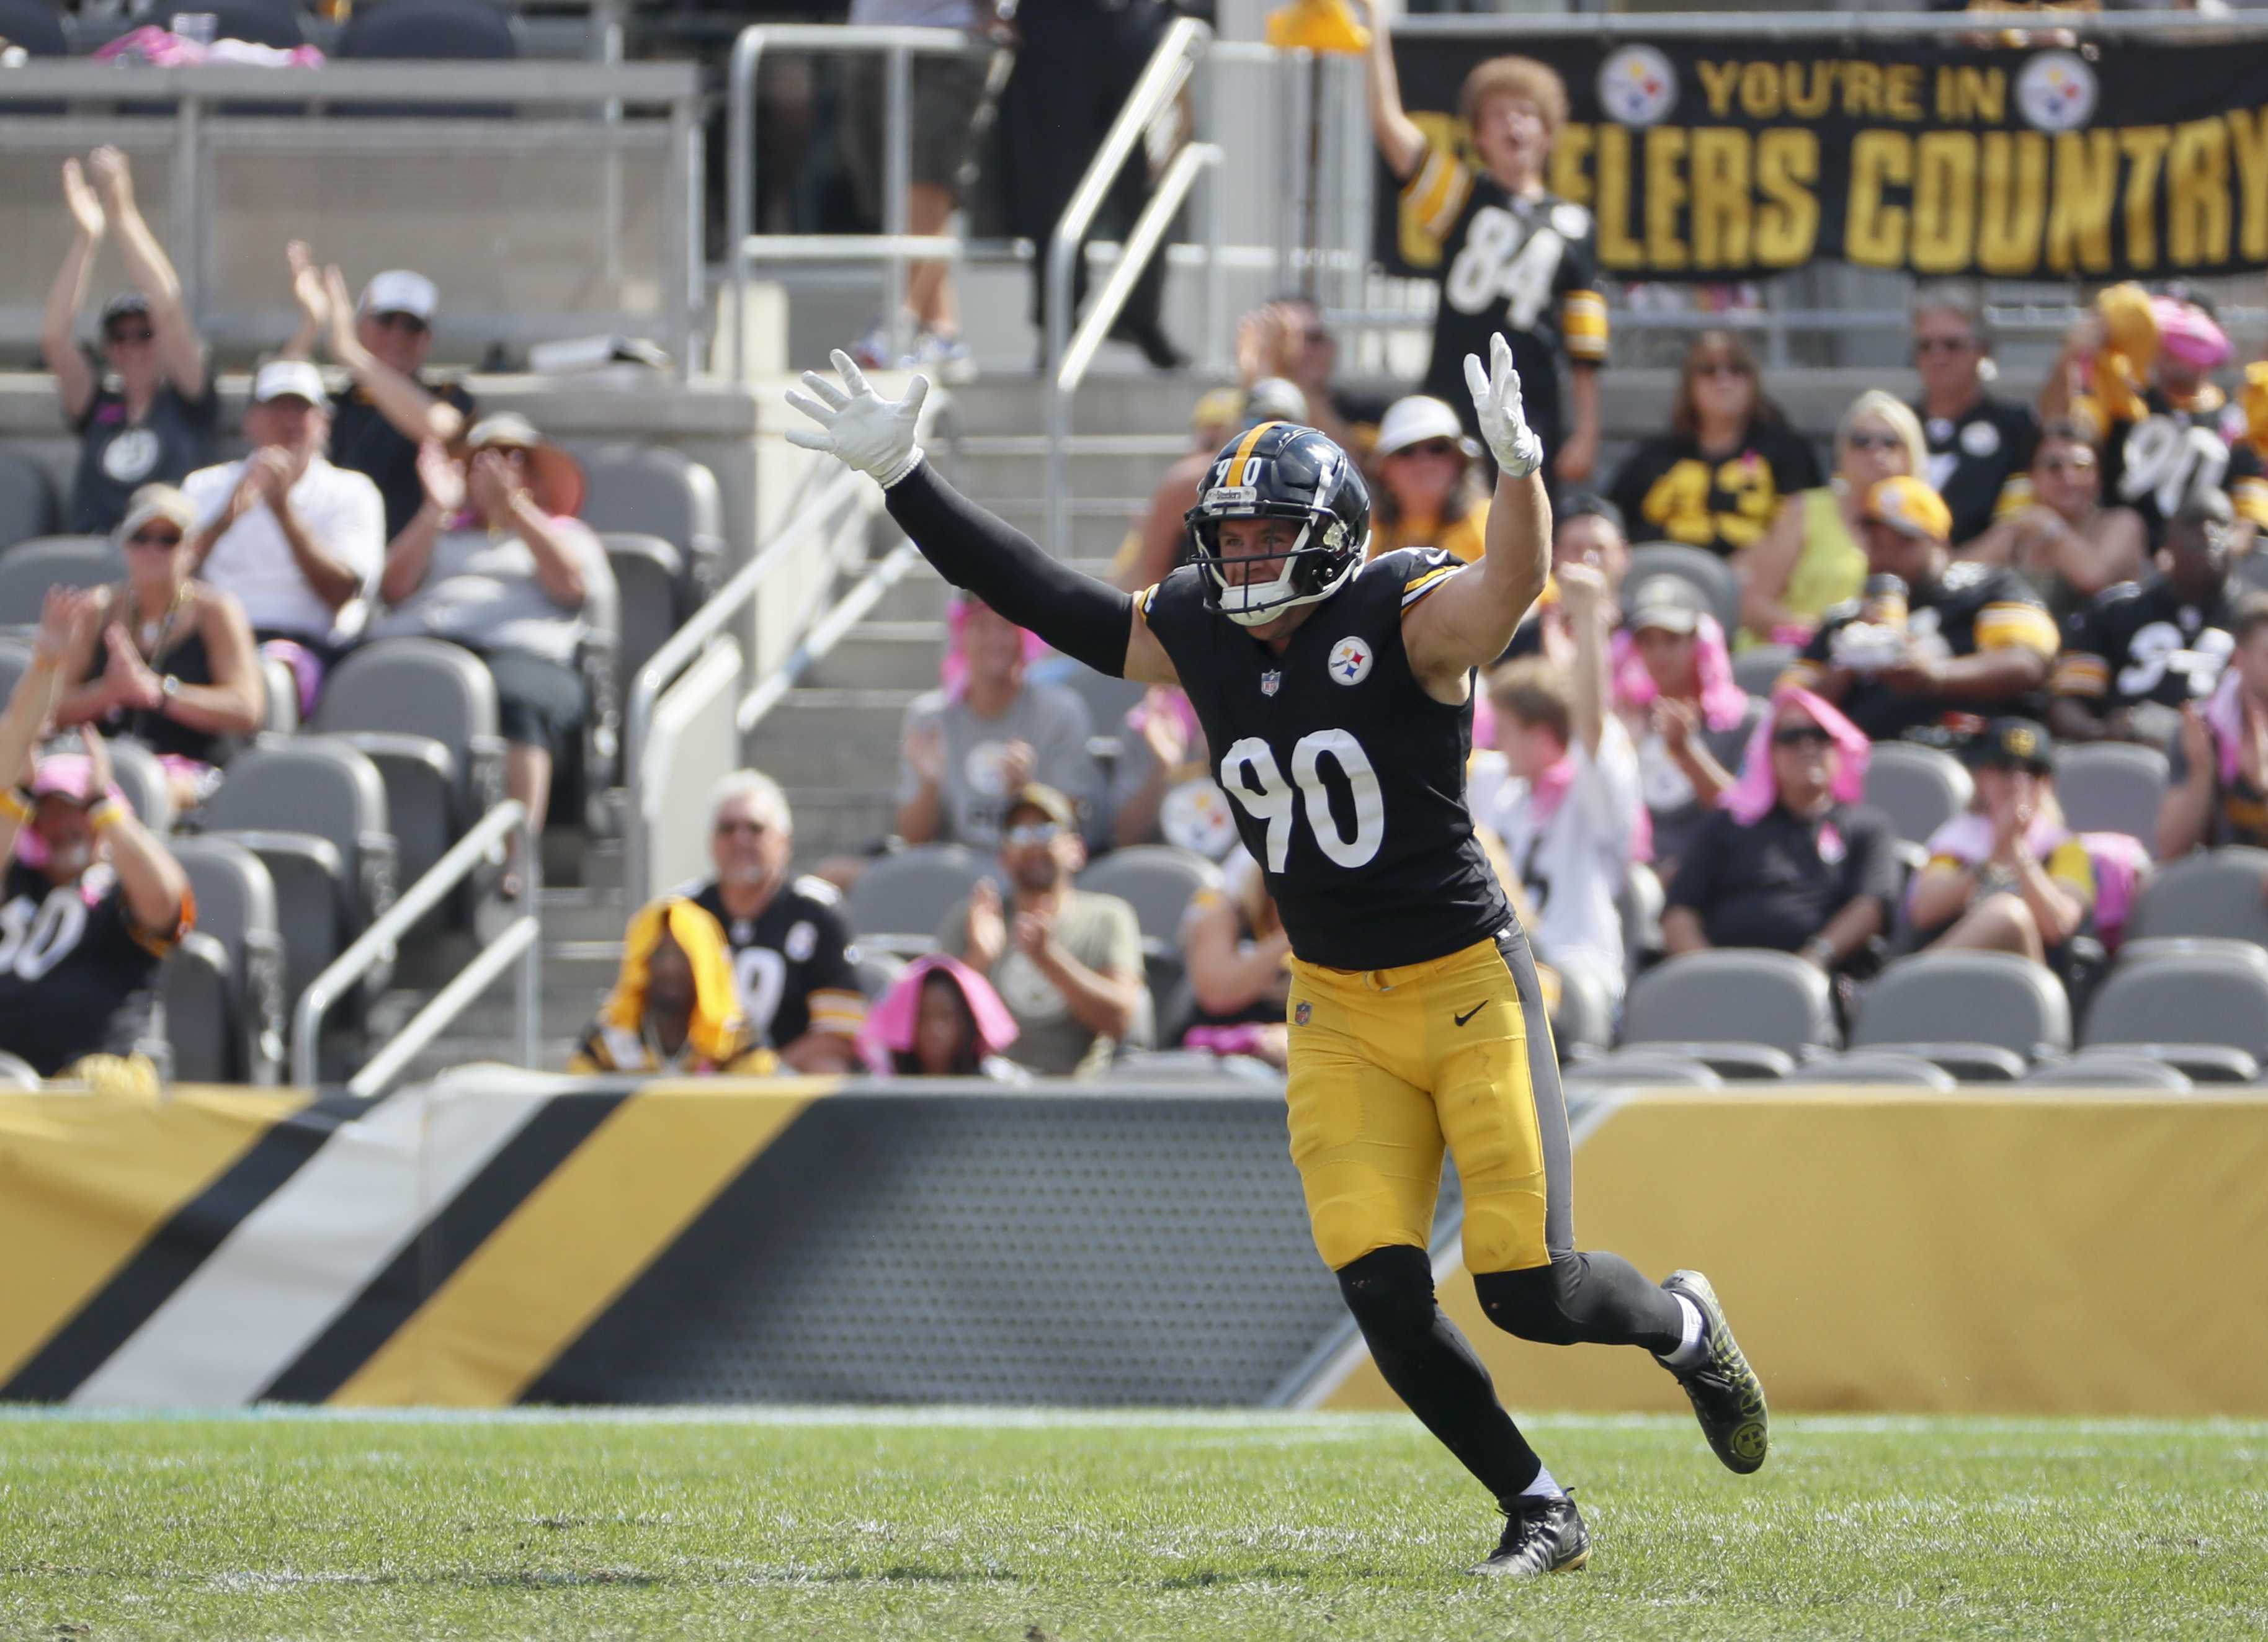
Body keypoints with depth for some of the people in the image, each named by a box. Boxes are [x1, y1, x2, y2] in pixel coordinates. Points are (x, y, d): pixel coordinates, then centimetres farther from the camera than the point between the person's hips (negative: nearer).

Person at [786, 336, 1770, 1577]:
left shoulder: (1403, 620, -15)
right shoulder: (1195, 635, 1)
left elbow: (1513, 585, -36)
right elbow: (1039, 594, 8)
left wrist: (1517, 469, -56)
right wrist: (902, 482, 4)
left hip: (1470, 992, -5)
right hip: (1337, 1014, 5)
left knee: (1529, 1292, -7)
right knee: (1383, 1295, -9)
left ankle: (1685, 1327, 27)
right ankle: (1539, 1512, 9)